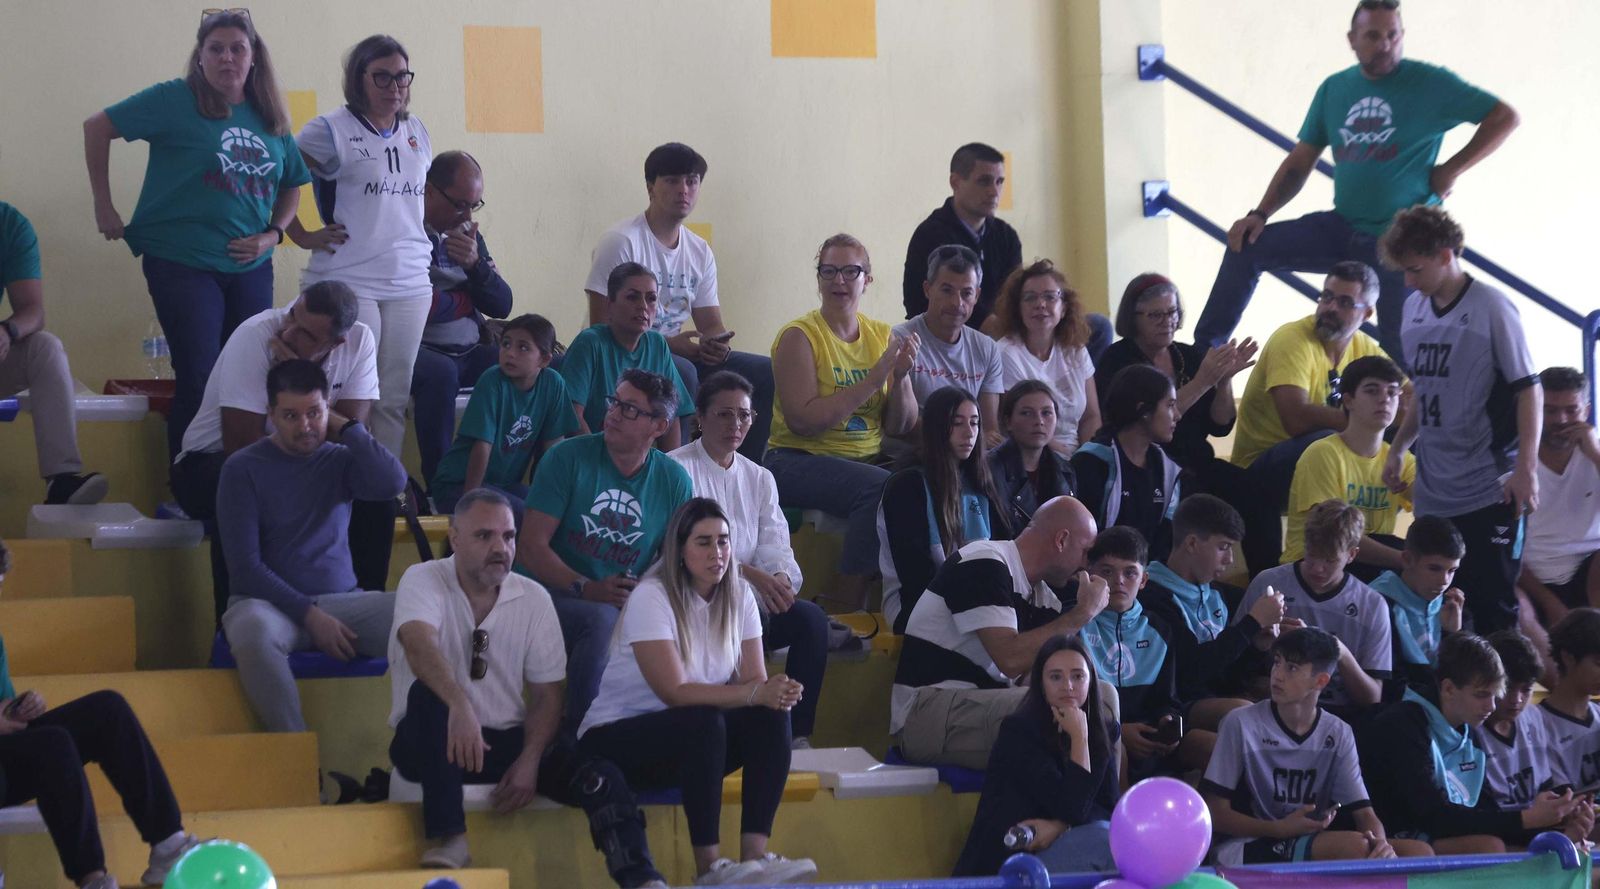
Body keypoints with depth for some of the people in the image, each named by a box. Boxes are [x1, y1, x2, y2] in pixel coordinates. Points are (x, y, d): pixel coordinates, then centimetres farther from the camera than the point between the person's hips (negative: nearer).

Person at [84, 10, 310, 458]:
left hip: (251, 267, 5)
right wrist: (103, 204, -5)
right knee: (199, 382, -6)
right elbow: (97, 127, -5)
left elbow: (291, 186, 18)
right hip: (183, 264, -5)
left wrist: (272, 234, 0)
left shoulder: (271, 119, 8)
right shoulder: (177, 101, -7)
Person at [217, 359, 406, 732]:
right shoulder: (243, 467, 0)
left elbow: (392, 484, -12)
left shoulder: (339, 459, 11)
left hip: (341, 599, 3)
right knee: (254, 629, -41)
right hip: (271, 602, -3)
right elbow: (245, 565, -6)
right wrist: (310, 615, -15)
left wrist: (346, 428, -2)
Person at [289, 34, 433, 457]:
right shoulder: (330, 130, -4)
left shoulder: (417, 132, 14)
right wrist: (303, 237, -6)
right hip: (348, 282, -5)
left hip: (410, 284, 5)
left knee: (396, 398, 6)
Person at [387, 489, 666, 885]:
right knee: (429, 694, -36)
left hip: (507, 741, 3)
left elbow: (546, 694, 3)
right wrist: (459, 707, -49)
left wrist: (529, 762, -14)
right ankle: (448, 840, -38)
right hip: (433, 745, -3)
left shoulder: (533, 599, 3)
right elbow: (419, 644, -30)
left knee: (600, 777, -21)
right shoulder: (423, 581, -8)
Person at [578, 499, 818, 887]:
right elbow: (675, 692, -26)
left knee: (772, 718, -21)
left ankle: (755, 856, -28)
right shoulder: (651, 597, -17)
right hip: (613, 739, -6)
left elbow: (755, 680, -6)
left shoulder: (739, 595, 1)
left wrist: (778, 692, -31)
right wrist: (755, 694, -35)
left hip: (693, 739, 6)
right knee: (703, 721, -35)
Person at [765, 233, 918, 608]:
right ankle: (848, 606, -25)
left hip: (867, 459, 5)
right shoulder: (800, 336, -5)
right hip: (799, 461, -5)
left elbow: (900, 428, 10)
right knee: (881, 487, -33)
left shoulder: (882, 336, 11)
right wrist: (872, 381, -17)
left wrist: (901, 377, -9)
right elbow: (802, 421, -17)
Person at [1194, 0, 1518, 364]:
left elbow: (1505, 117, -8)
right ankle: (1204, 350, 3)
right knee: (1247, 246, -3)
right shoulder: (1334, 89, 7)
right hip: (1342, 229, 5)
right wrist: (1260, 214, 0)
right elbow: (1300, 162, 12)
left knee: (1401, 352, -5)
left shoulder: (1430, 84, -8)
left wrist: (1452, 169, -14)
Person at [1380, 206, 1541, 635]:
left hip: (1488, 491, -6)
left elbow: (1529, 389, -9)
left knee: (1492, 606, -3)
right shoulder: (1415, 309, 9)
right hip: (1432, 492, 6)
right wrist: (1398, 447, 15)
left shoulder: (1490, 307, -10)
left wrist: (1526, 468, -16)